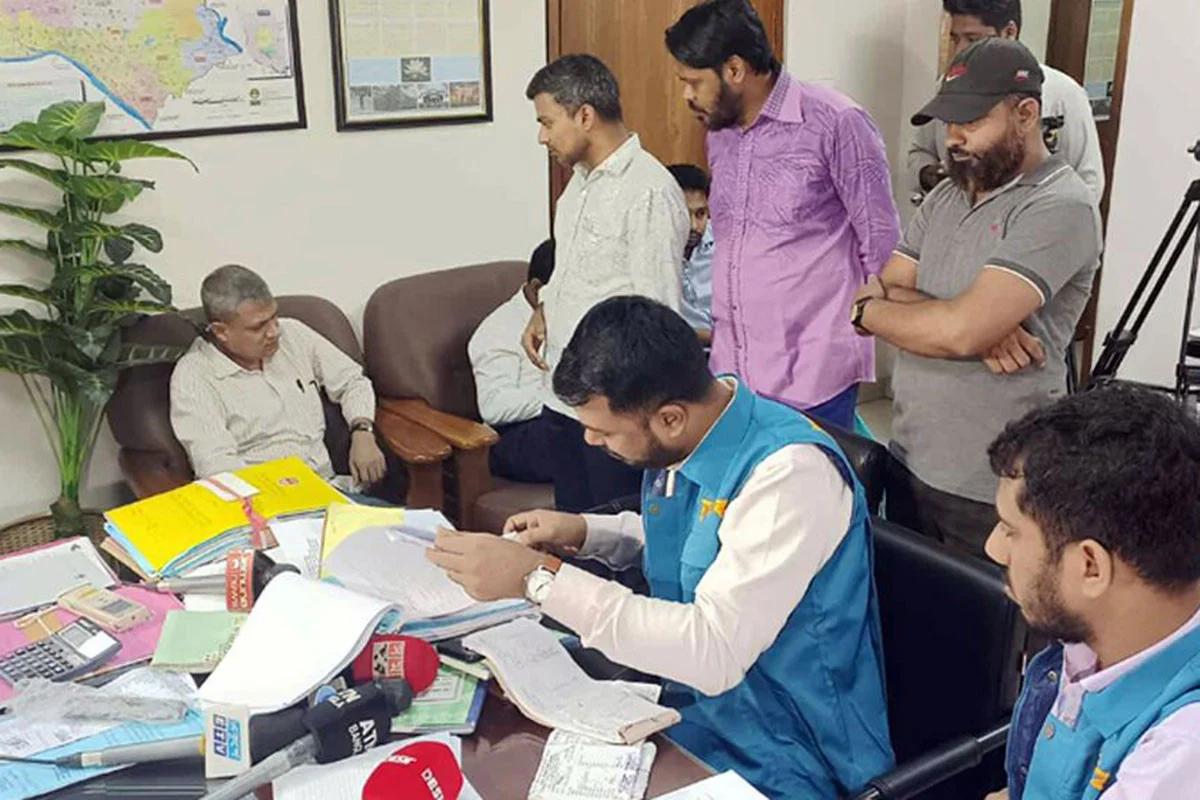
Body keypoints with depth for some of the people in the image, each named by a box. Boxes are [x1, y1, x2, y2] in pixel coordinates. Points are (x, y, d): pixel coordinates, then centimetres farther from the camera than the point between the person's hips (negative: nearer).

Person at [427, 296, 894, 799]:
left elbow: (713, 654, -32)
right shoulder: (678, 440, -4)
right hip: (689, 703, 7)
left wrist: (538, 577, -31)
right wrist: (583, 533, 0)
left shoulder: (791, 473, -28)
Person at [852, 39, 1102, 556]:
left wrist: (867, 310, -8)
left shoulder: (1059, 208, -16)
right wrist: (978, 321, -17)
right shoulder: (944, 198, 10)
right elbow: (882, 293, 0)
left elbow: (962, 331, -26)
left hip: (994, 490, -7)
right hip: (909, 461, 7)